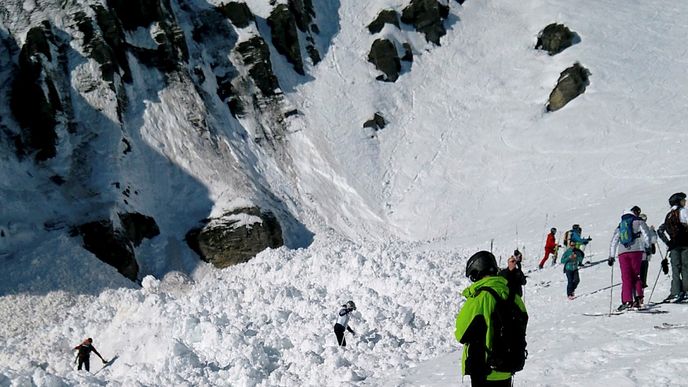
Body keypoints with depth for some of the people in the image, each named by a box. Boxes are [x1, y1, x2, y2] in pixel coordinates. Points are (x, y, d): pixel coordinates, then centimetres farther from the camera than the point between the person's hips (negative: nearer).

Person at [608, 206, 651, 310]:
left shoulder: (620, 225, 24)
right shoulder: (639, 222, 12)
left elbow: (613, 242, 21)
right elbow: (646, 234, -2)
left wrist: (611, 256, 22)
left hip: (622, 252, 3)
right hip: (636, 250, -2)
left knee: (626, 278, -2)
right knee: (636, 275, 6)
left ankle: (627, 301, -13)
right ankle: (638, 298, -4)